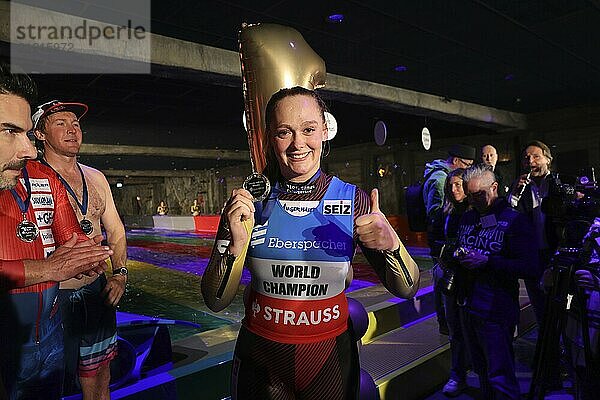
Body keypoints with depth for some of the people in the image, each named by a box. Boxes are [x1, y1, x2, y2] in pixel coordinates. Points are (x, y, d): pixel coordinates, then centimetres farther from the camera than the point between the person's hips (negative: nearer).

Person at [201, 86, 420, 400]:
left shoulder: (353, 201, -10)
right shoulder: (247, 201, -10)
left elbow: (406, 290, -7)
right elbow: (216, 301, -10)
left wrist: (392, 245, -27)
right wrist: (234, 245, -28)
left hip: (330, 360, 1)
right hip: (260, 358, 0)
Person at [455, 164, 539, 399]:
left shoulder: (515, 220, -9)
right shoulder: (467, 218, 11)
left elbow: (530, 268, -17)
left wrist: (486, 261, -23)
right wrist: (459, 258, 0)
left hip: (496, 313, -7)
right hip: (468, 307, 7)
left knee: (500, 378, 2)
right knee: (481, 371, 21)